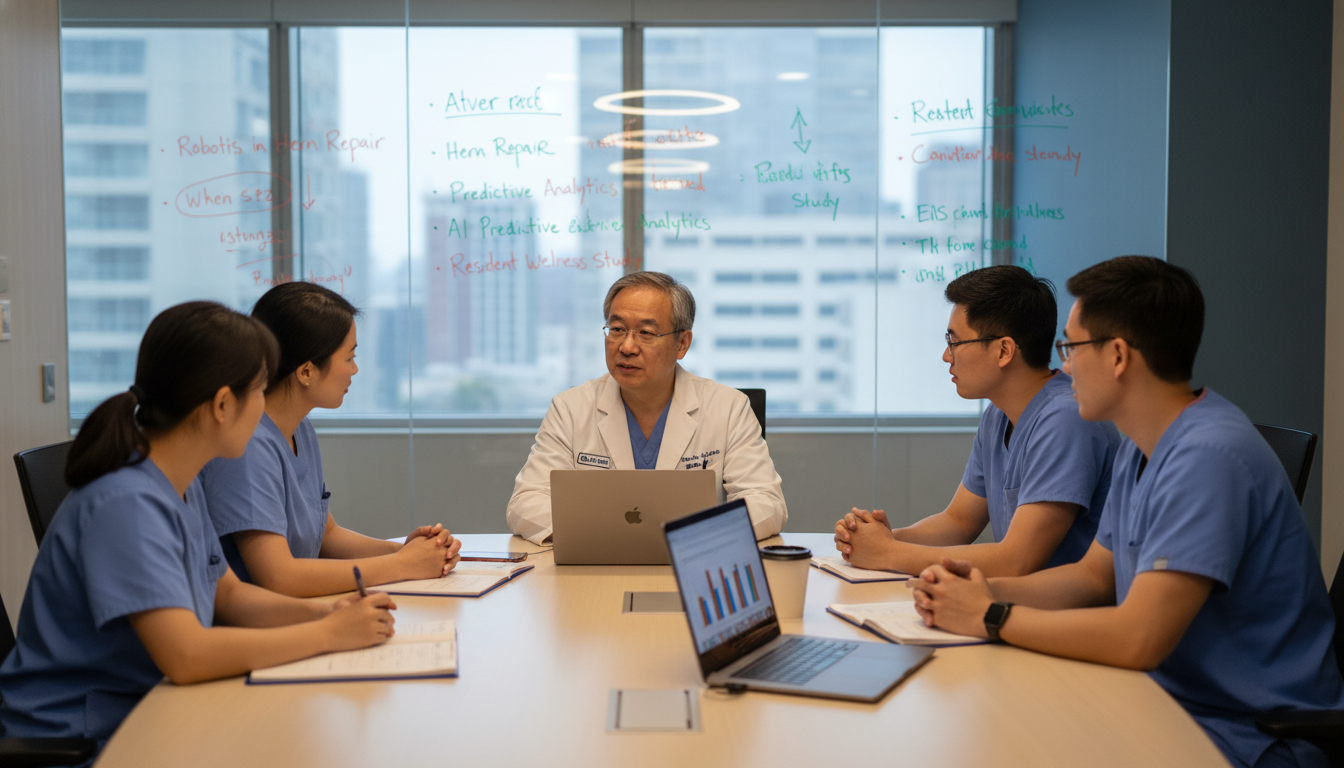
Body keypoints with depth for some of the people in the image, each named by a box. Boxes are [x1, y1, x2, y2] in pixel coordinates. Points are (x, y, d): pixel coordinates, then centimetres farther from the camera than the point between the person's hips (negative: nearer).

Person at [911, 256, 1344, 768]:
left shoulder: (1207, 457, -25)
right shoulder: (1141, 448, 8)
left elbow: (1138, 639, -29)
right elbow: (1095, 575, 16)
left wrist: (991, 618, -17)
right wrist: (987, 590, -3)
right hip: (1173, 698, 8)